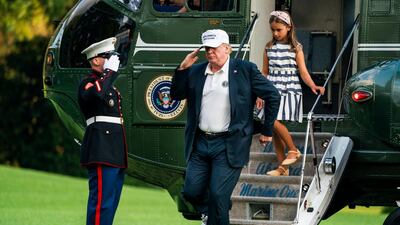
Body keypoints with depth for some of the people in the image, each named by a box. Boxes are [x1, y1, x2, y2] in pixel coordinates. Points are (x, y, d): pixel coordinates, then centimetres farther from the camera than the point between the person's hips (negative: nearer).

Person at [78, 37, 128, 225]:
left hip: (115, 153, 10)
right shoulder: (88, 83, -6)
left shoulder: (109, 85, 24)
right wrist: (110, 72, -18)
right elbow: (97, 93, -32)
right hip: (102, 151, -10)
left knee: (111, 202, 10)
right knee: (102, 201, -14)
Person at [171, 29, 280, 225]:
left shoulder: (245, 70, -2)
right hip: (200, 142, 5)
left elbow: (272, 95, 1)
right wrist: (182, 68, 0)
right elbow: (176, 95, 14)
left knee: (218, 195, -10)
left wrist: (267, 130, 2)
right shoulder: (196, 71, 9)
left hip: (228, 145, -5)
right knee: (191, 192, 3)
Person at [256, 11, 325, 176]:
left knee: (274, 121, -23)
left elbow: (303, 71, -5)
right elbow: (265, 73, 14)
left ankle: (293, 150, -4)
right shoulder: (269, 47, 9)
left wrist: (313, 86, -21)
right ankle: (282, 167, 10)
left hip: (290, 91, -5)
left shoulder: (296, 48, -2)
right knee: (274, 130, 3)